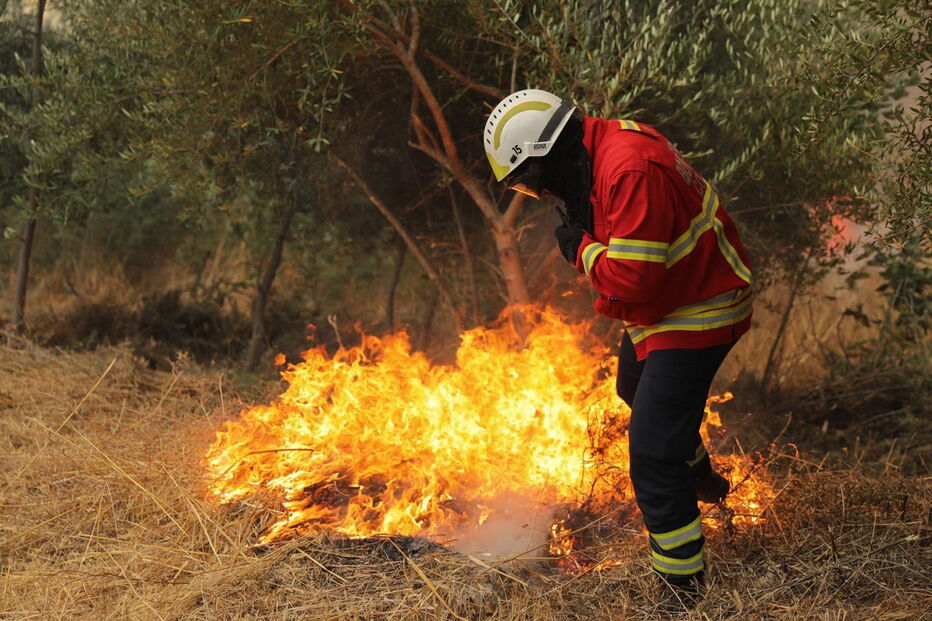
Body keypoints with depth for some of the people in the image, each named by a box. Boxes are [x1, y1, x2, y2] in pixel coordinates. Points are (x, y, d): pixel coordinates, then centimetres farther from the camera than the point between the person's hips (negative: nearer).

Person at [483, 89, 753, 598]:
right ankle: (701, 481, 58)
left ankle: (683, 585, -2)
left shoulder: (630, 171, -32)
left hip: (696, 309, -11)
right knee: (635, 388, 34)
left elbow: (633, 278, -33)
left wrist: (581, 249, -18)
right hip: (665, 300, 11)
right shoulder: (605, 145, 0)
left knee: (653, 450, -13)